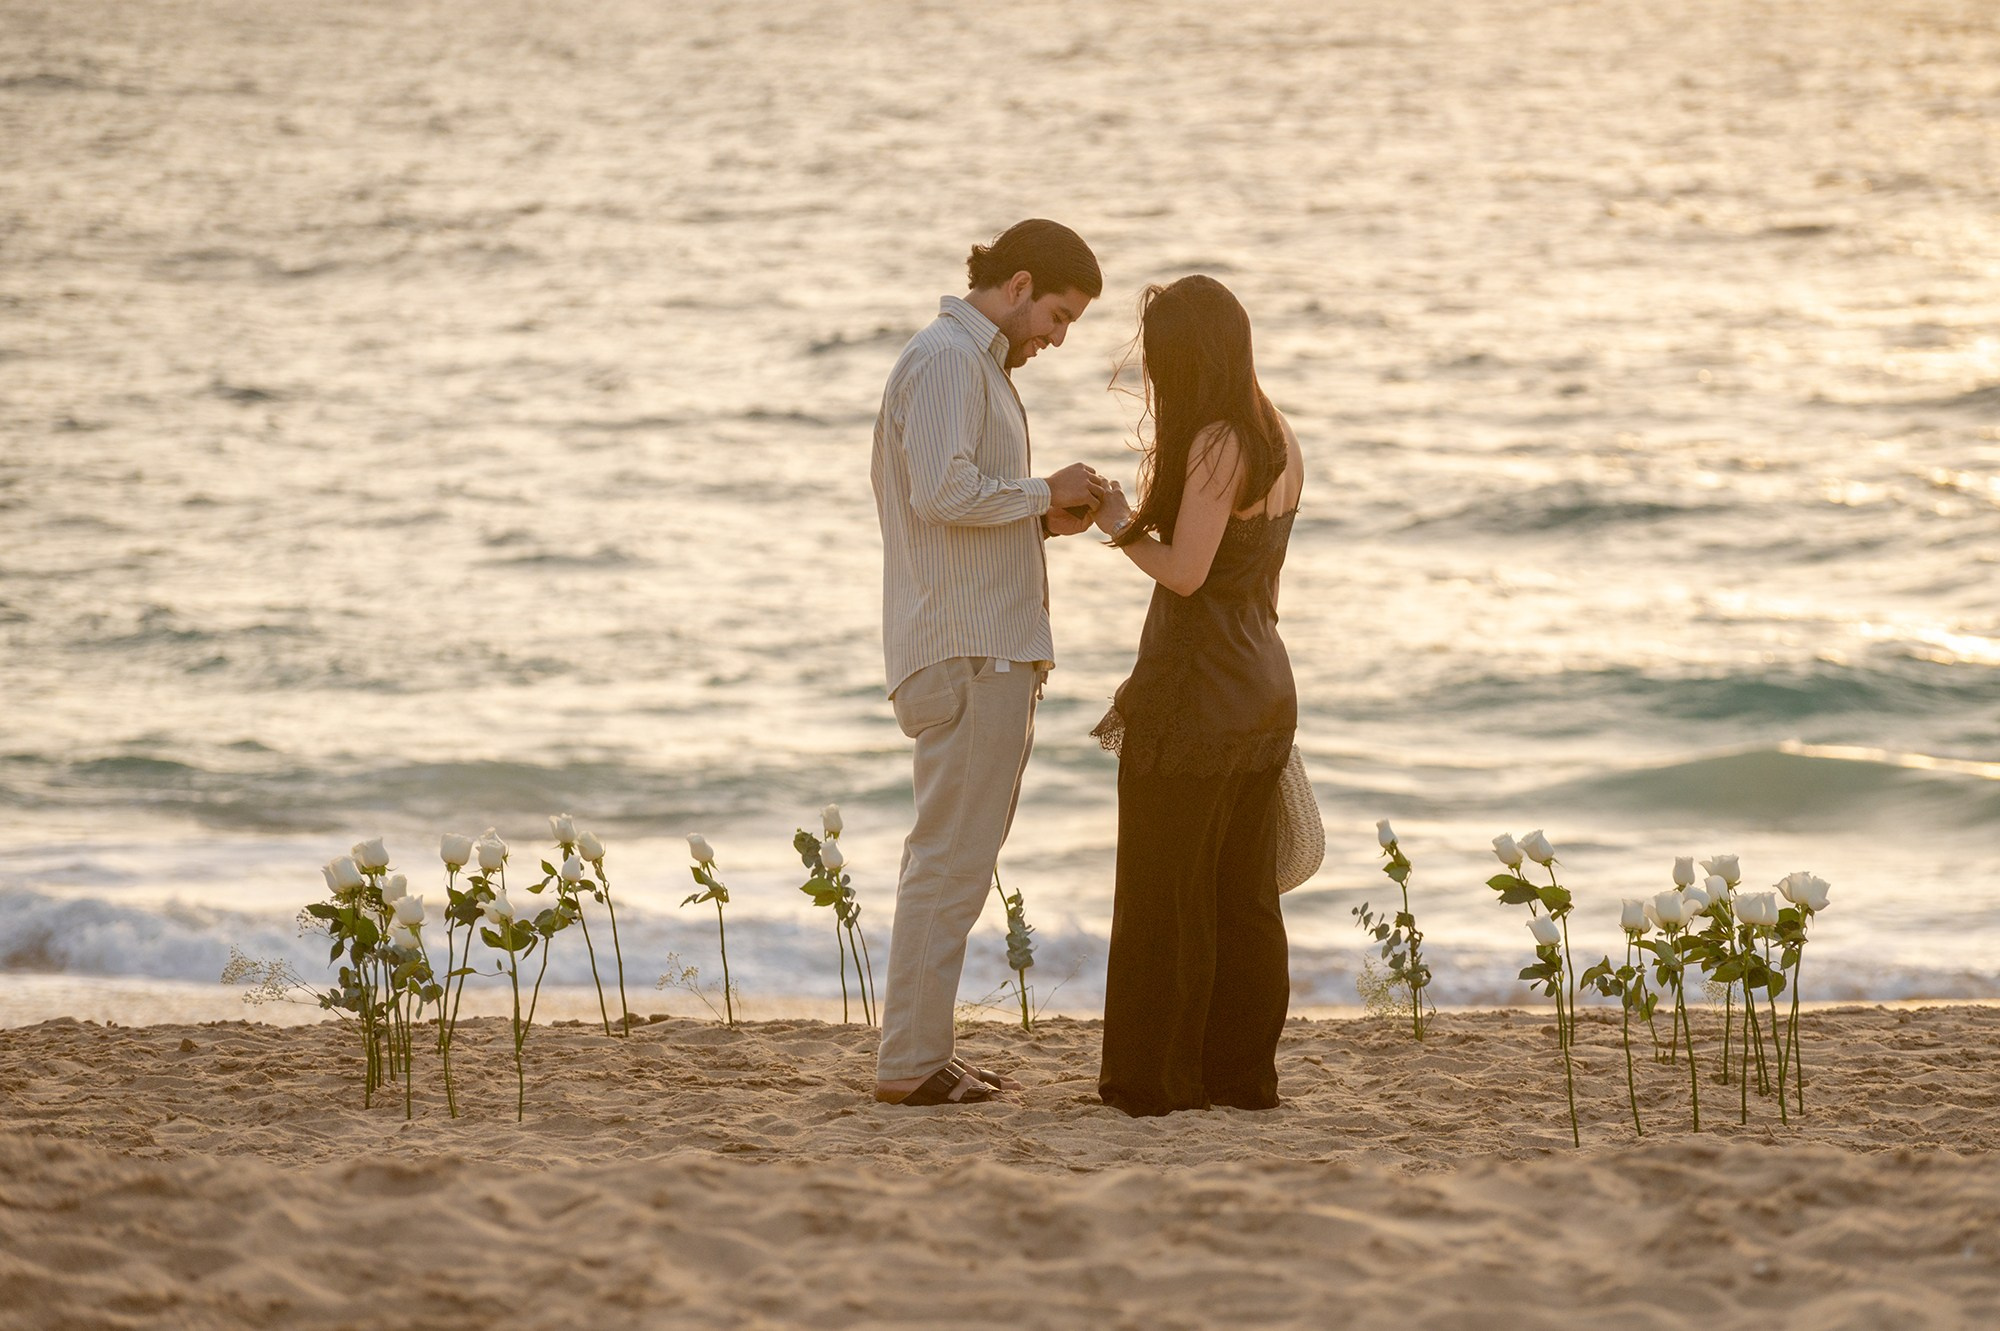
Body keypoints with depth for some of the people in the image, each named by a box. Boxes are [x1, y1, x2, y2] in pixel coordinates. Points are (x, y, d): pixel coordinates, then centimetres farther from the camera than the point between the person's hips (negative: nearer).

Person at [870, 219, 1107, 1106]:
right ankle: (910, 1062, -7)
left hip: (993, 650, 10)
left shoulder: (978, 366, 23)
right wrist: (1043, 491, -10)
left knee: (959, 858, 11)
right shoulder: (947, 359, -10)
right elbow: (941, 494, -23)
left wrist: (1046, 522, 9)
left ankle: (923, 1055, 14)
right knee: (951, 859, -9)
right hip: (966, 651, -10)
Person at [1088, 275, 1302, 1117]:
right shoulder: (1279, 442, 9)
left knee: (1167, 893, 0)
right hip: (1263, 686, 9)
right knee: (1244, 896, 12)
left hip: (1197, 696, -9)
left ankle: (1160, 1076, 4)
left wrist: (1122, 529, -6)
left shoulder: (1216, 447, -17)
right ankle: (1243, 1073, 16)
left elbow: (1185, 571, -21)